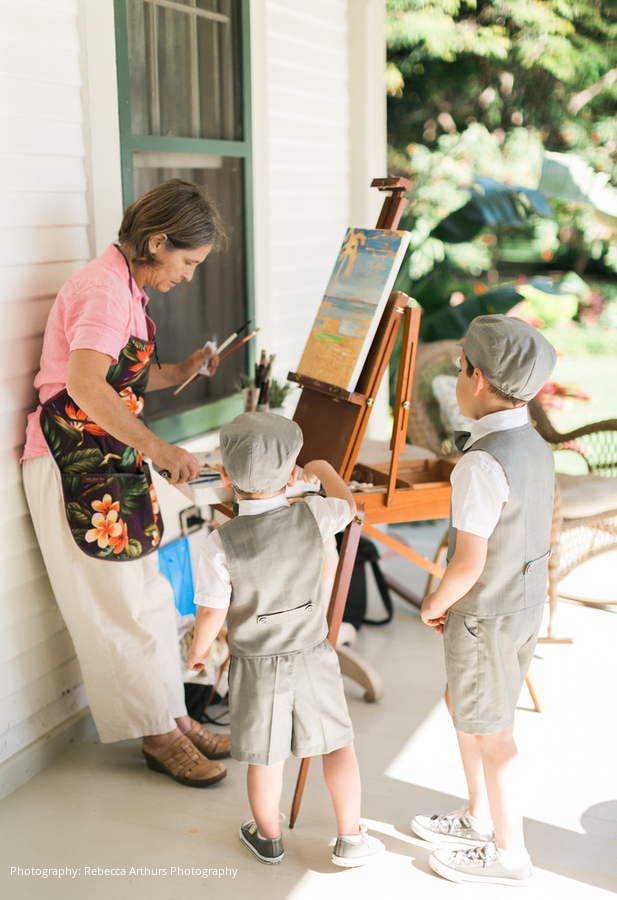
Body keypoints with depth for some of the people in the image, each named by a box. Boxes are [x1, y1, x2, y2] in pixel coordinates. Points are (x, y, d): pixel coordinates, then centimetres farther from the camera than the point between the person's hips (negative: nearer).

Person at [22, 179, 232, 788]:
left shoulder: (127, 288, 13)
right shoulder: (105, 289, -19)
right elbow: (85, 384, -35)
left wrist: (182, 371, 10)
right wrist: (158, 449, -40)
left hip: (112, 458, 10)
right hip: (73, 462, -10)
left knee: (146, 595, 14)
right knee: (120, 605, 0)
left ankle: (173, 717, 25)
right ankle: (160, 735, 12)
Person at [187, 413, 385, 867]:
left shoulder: (220, 544, -20)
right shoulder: (312, 516, -15)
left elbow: (213, 612, -15)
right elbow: (348, 505, 7)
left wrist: (198, 650, 4)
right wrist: (323, 470, 25)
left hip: (256, 664, -1)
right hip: (313, 655, 1)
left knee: (266, 756, 16)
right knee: (337, 741, 18)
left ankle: (269, 837, 37)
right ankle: (351, 838, 27)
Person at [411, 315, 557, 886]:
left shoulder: (482, 464, -29)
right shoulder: (534, 445, 0)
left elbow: (468, 565, -26)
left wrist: (434, 605, -7)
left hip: (484, 618, -8)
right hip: (525, 605, 8)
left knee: (489, 732, 9)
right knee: (462, 706, 24)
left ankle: (508, 852, 27)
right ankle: (479, 819, 40)